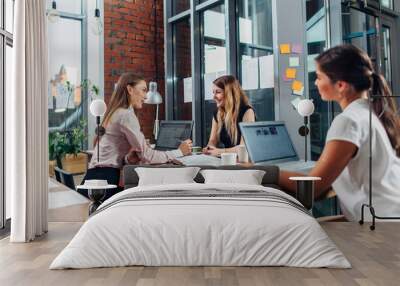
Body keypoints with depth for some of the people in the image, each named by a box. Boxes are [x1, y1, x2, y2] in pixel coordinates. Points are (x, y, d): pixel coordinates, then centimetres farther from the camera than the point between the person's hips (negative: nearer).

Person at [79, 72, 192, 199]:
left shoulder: (117, 113, 17)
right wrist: (179, 152, -7)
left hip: (99, 178, 9)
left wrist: (129, 159, -8)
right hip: (104, 180, -9)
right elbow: (146, 155, -16)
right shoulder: (126, 115, -12)